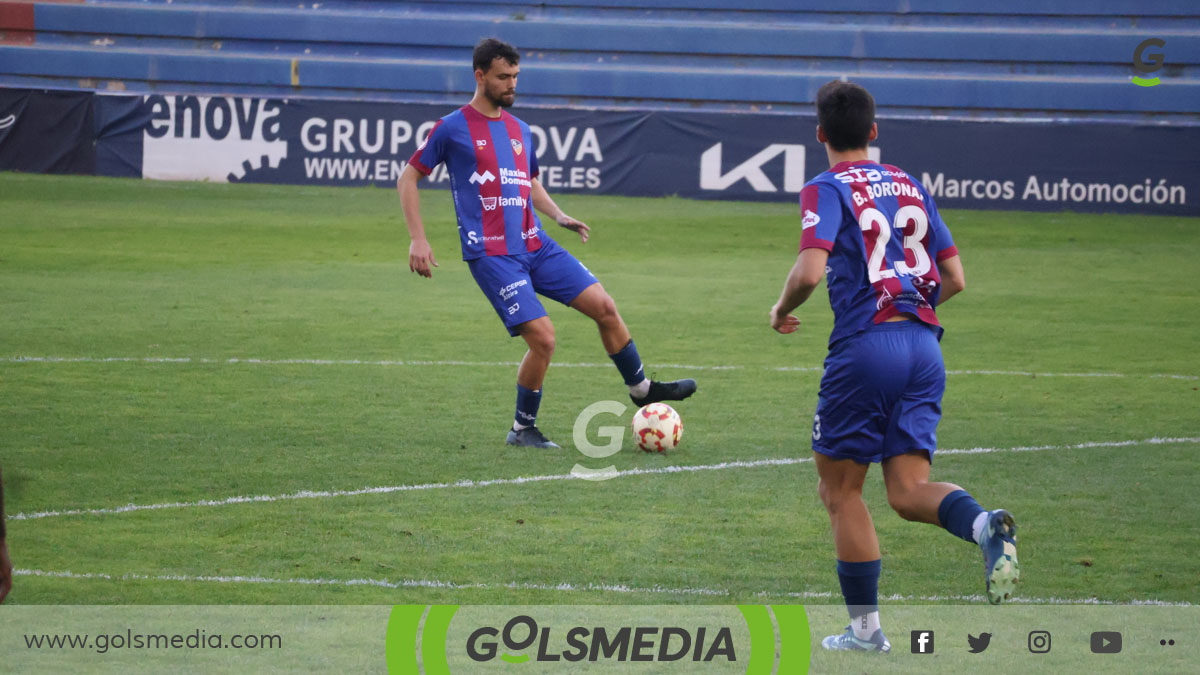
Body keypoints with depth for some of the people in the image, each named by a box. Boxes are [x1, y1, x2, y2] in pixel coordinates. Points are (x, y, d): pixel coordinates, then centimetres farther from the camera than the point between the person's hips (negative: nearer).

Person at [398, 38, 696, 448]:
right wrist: (418, 240, -7)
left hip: (534, 245, 6)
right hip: (491, 255, -6)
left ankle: (642, 389, 18)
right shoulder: (453, 128, -3)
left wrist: (559, 217, 10)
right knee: (542, 337, -16)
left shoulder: (519, 130, 15)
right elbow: (408, 178, 1)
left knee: (605, 307, 0)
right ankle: (522, 430, 2)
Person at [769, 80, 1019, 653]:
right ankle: (984, 524, -29)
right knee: (909, 491, 3)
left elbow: (811, 271, -17)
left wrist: (782, 310, 3)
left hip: (864, 344, -5)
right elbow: (954, 279, 17)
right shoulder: (910, 186, 17)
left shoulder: (827, 190, -2)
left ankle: (865, 628, 9)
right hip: (924, 346, 5)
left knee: (840, 488, 9)